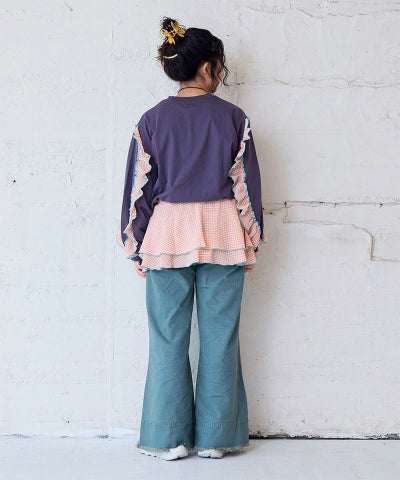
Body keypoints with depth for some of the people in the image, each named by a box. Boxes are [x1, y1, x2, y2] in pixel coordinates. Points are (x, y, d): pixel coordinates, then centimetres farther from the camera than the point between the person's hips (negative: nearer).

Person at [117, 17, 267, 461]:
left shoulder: (152, 120, -1)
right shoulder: (233, 118, -2)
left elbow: (139, 188, 1)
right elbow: (247, 184, 0)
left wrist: (136, 248, 9)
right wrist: (251, 243, 8)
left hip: (168, 233, 0)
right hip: (223, 236, 0)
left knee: (169, 339, 7)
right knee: (219, 337, 8)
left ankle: (169, 439, 13)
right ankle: (216, 437, 15)